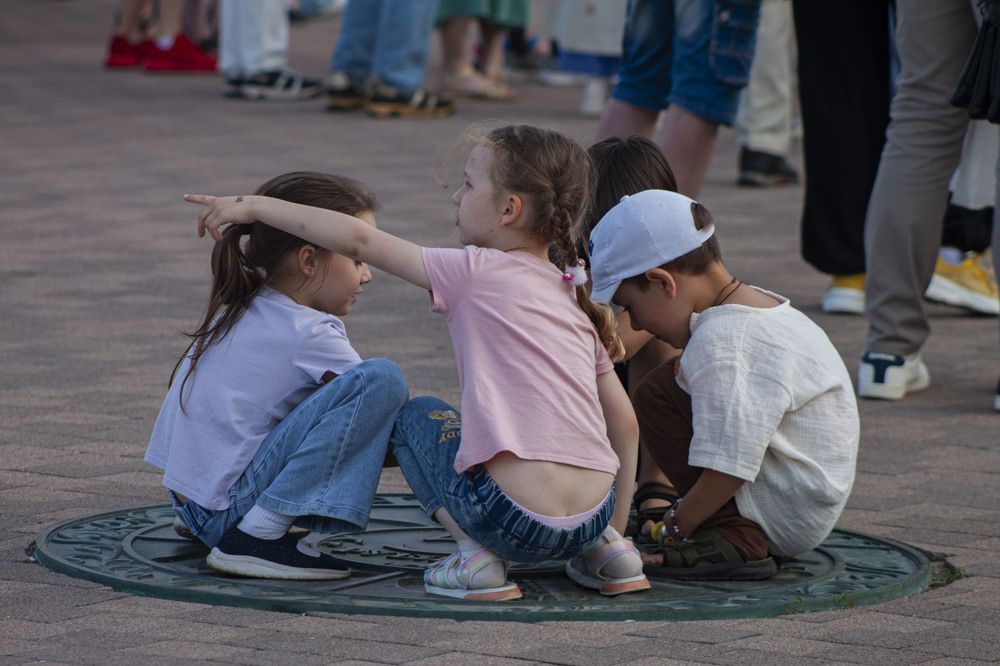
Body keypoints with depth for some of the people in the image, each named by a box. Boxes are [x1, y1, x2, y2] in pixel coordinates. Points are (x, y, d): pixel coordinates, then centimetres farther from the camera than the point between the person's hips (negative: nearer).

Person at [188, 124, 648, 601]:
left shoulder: (478, 272, 0)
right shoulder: (578, 301, 18)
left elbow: (357, 240, 0)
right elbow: (624, 422, 20)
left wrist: (254, 206, 11)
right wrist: (613, 524, 29)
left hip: (513, 520, -6)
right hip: (592, 518, 6)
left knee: (418, 416, 20)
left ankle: (475, 553, 2)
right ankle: (605, 550, 15)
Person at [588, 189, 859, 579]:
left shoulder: (721, 342, -22)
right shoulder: (762, 307, 11)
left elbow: (729, 466, -28)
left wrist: (677, 526, -13)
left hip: (785, 518, -11)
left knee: (656, 396, -14)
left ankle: (735, 540, -17)